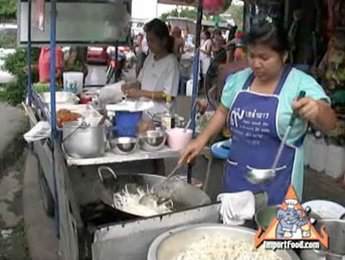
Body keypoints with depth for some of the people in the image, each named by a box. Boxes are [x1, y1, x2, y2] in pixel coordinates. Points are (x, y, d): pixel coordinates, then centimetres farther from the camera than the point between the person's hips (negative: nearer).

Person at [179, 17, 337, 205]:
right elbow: (223, 112, 16)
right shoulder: (238, 80, 3)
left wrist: (316, 110, -39)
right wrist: (202, 139, 4)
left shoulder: (301, 84, -12)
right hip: (236, 177, 5)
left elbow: (329, 124, -18)